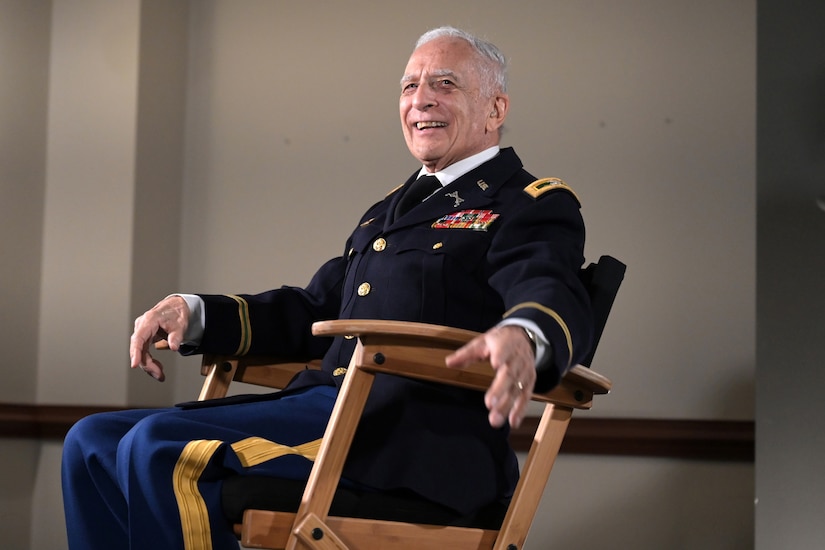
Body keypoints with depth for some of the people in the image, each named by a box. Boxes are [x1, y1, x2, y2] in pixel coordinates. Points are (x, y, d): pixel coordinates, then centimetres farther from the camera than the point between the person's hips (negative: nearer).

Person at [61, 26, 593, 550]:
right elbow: (311, 313, 30)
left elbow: (553, 298, -16)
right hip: (325, 401, 9)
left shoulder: (533, 206, 4)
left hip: (419, 431, -9)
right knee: (93, 443, 0)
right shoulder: (386, 212, 30)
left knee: (162, 449, -25)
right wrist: (195, 314, 13)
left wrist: (522, 338, -42)